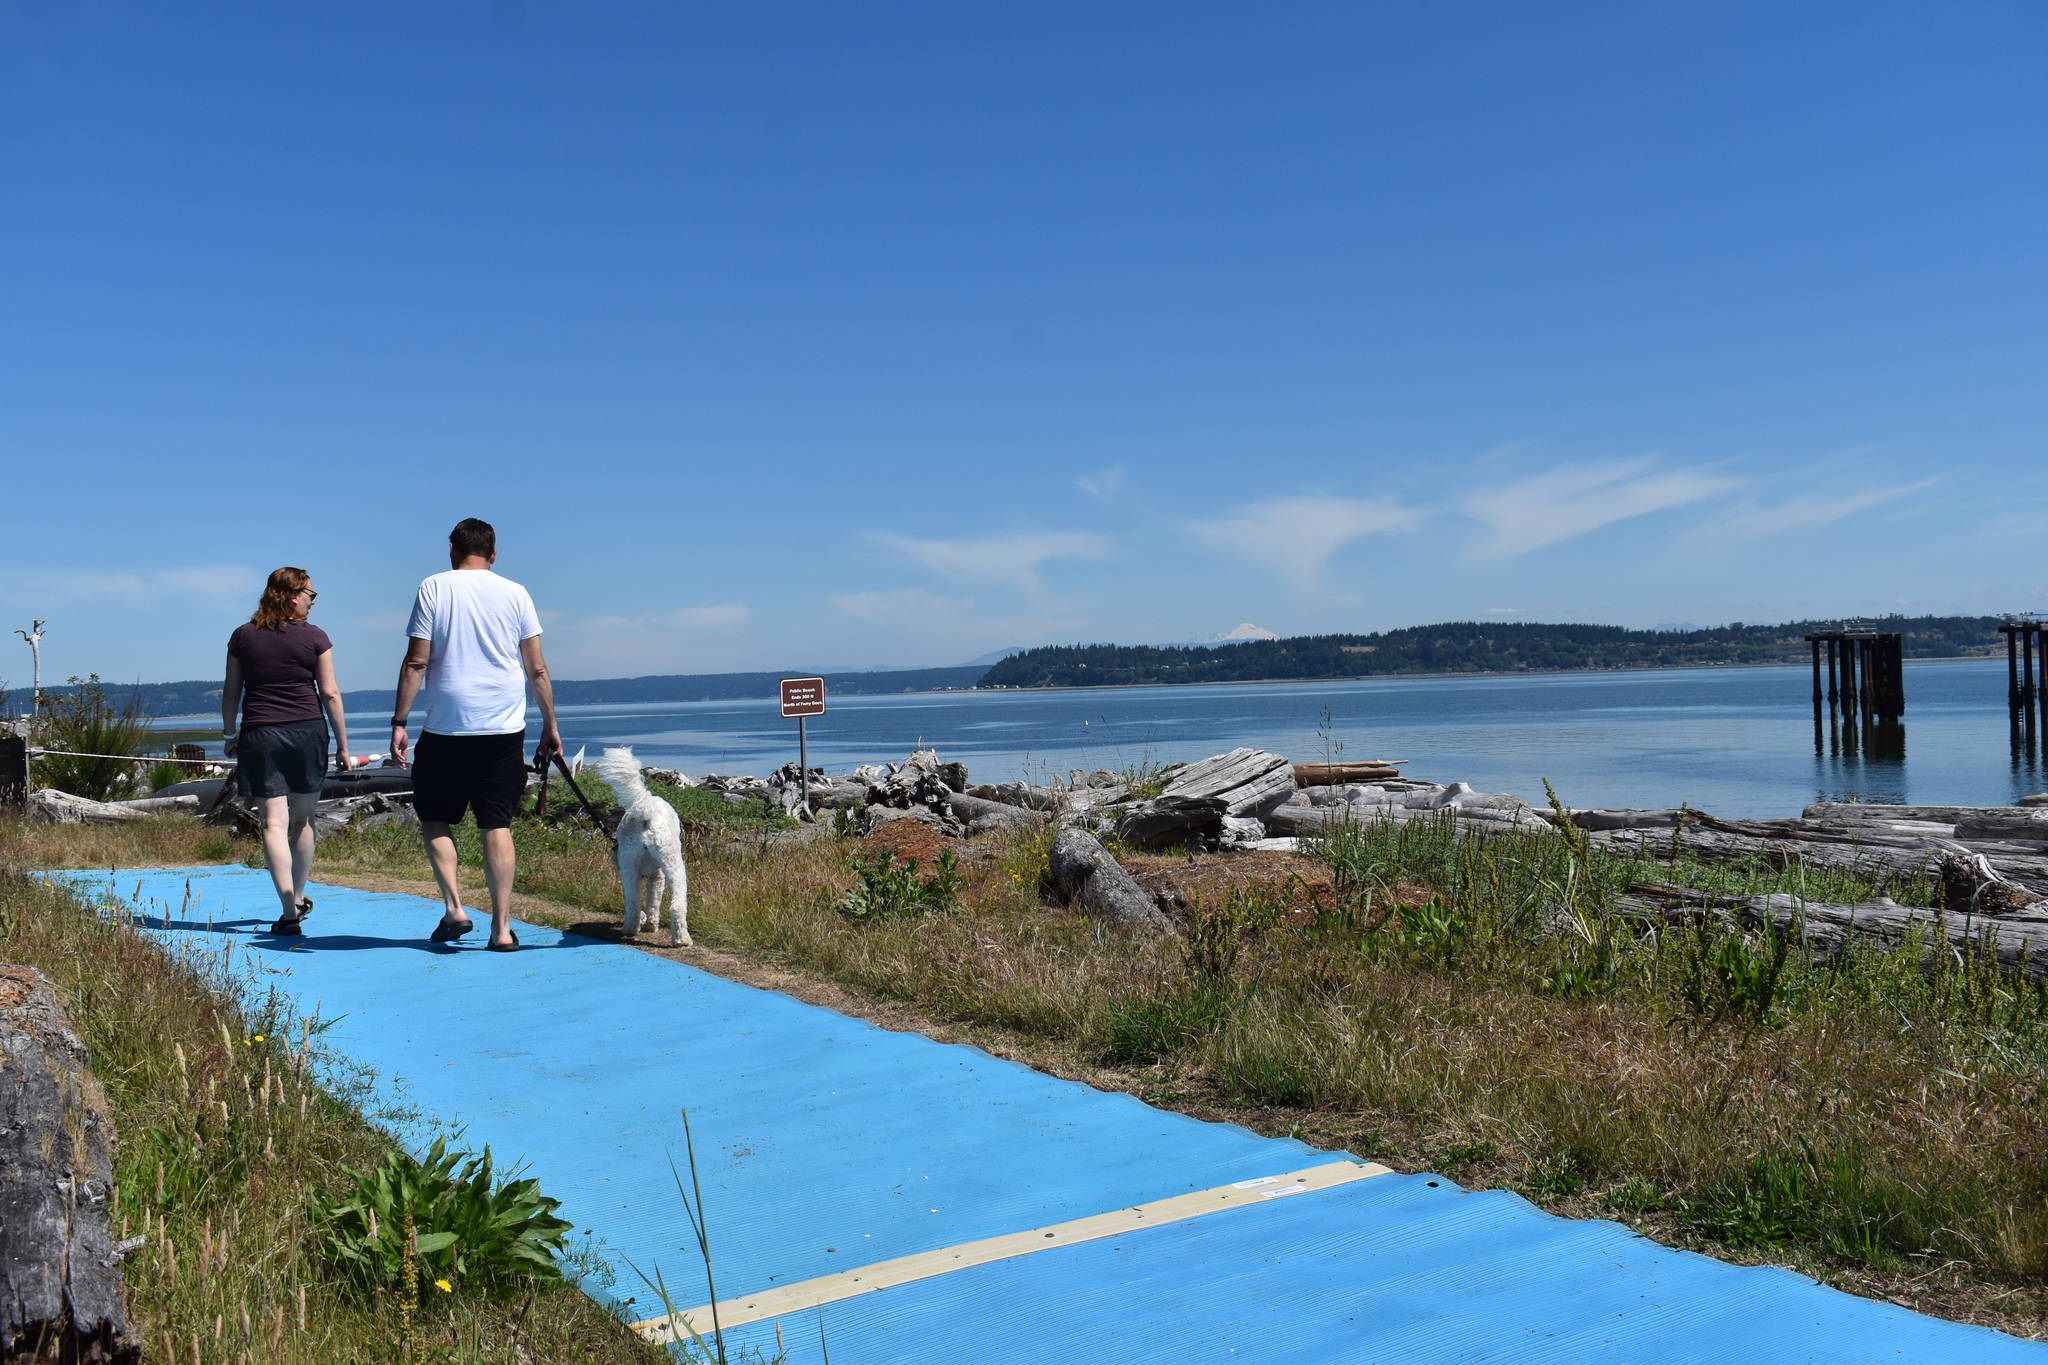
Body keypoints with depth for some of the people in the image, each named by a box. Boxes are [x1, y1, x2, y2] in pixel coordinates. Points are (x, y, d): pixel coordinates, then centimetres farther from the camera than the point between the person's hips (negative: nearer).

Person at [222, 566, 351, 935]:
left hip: (259, 736, 0)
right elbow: (330, 694, -3)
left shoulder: (243, 636, 4)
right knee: (302, 820, 14)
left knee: (274, 822, -3)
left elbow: (231, 691, 8)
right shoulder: (314, 637, -2)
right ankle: (299, 900, 29)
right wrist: (342, 744, 3)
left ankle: (288, 911, -11)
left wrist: (229, 734, 21)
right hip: (307, 731, 0)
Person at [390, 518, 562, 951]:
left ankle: (454, 908, 1)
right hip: (504, 729, 2)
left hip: (446, 728, -2)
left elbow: (416, 663, -4)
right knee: (497, 825, 4)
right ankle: (501, 928, 2)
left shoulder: (434, 588, 1)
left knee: (434, 818, 14)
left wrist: (398, 722, 1)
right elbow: (537, 669, 6)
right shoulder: (515, 594, 6)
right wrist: (550, 725, 13)